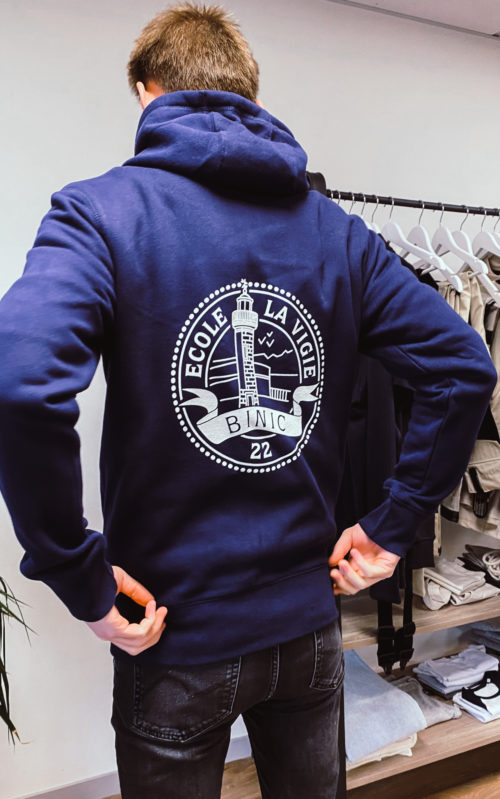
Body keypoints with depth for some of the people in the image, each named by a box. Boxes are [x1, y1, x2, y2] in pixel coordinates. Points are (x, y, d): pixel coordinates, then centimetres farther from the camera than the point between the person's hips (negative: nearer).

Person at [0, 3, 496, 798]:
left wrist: (78, 574, -17)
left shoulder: (102, 210, -12)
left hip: (177, 635, -3)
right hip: (309, 622, 4)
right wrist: (392, 527, 1)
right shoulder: (336, 229, 0)